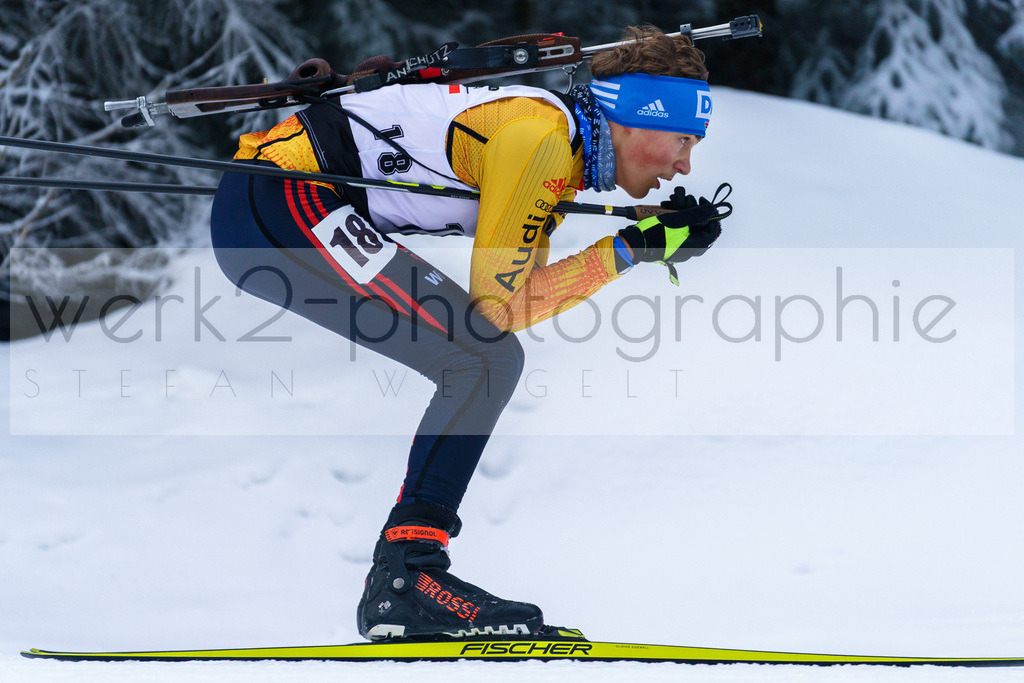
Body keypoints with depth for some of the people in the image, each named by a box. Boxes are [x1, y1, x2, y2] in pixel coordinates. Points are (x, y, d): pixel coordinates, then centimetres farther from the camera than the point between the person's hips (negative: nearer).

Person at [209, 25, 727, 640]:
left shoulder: (559, 147, 13)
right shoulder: (541, 137, -17)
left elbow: (524, 292, 11)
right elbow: (498, 304, -15)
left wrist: (647, 241, 5)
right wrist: (627, 252, -11)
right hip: (276, 202, -11)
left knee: (490, 361, 12)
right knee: (484, 357, -16)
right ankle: (407, 578, -16)